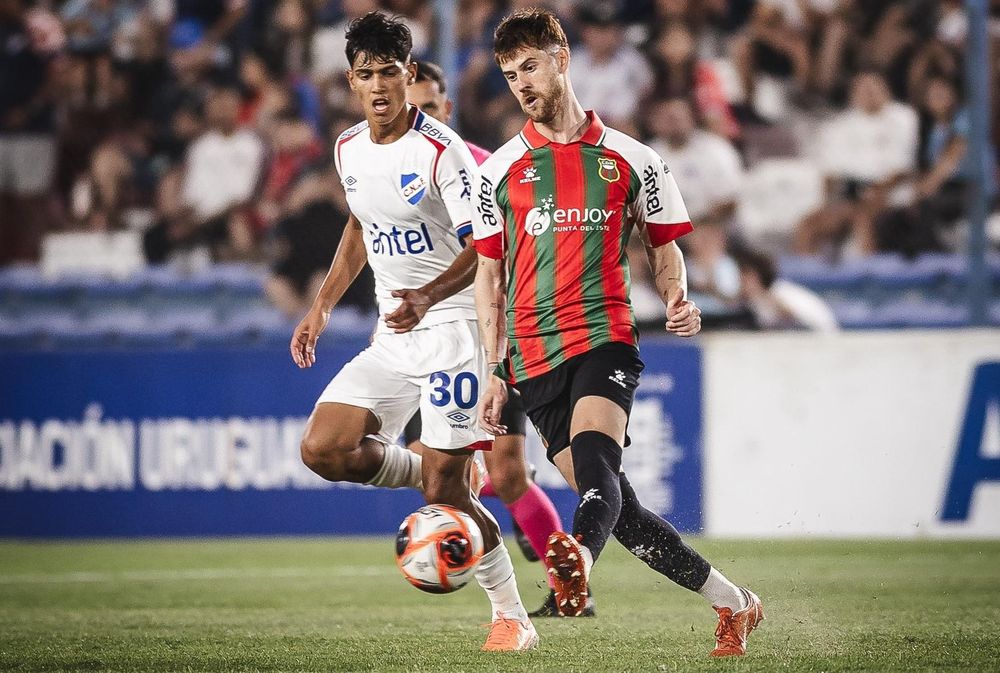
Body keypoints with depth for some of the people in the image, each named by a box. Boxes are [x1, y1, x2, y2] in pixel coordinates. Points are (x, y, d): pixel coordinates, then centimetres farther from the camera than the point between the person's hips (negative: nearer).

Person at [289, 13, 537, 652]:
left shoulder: (441, 150, -16)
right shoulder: (349, 149, 6)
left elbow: (483, 246, -18)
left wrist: (428, 296, -34)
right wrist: (322, 306, 18)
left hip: (454, 326, -7)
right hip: (393, 336, 7)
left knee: (443, 488, -12)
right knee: (323, 449, -10)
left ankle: (512, 616, 5)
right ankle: (434, 476, 15)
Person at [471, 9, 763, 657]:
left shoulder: (631, 160, 9)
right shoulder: (499, 171, 12)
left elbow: (664, 245, 17)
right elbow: (489, 275, 15)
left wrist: (678, 297, -5)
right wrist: (496, 372, 9)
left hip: (605, 338, -3)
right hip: (534, 355, 3)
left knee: (593, 456, -31)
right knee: (615, 503, -1)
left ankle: (578, 561, -60)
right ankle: (734, 604, 10)